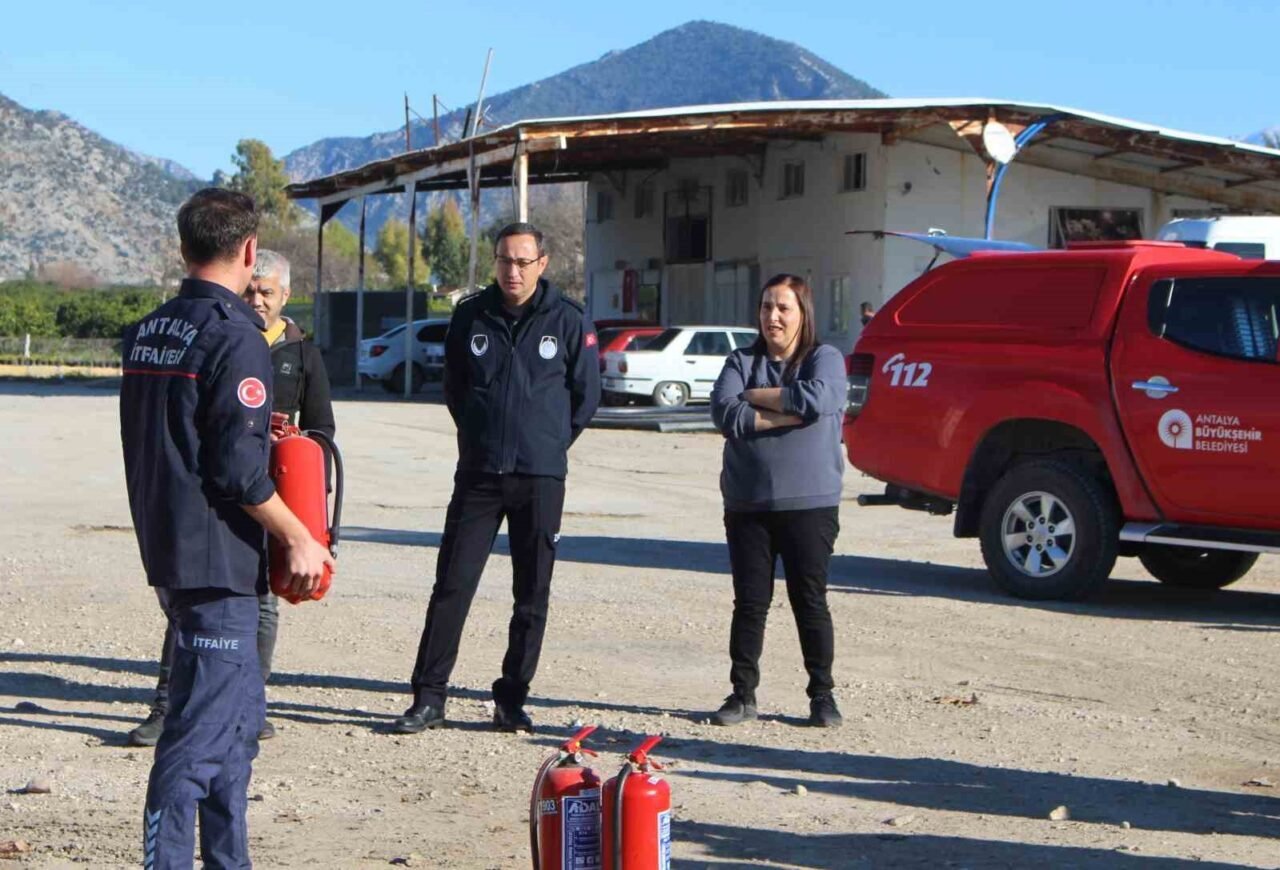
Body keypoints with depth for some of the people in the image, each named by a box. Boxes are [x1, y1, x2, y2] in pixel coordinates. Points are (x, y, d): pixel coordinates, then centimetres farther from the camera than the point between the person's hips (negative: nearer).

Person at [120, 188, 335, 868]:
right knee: (203, 731, -5)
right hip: (217, 558, -9)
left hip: (164, 550, 9)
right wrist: (299, 539, -9)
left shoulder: (145, 332, 11)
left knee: (240, 710, 19)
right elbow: (239, 472, -20)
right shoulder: (235, 338, -15)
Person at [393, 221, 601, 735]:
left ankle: (512, 701, 14)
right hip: (478, 474, 1)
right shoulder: (470, 316, 4)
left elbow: (586, 394, 7)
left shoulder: (568, 320, -1)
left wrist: (551, 443, 9)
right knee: (452, 585, -2)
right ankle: (428, 698, 3)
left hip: (540, 478, -1)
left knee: (532, 595, 4)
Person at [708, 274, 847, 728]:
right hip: (747, 505, 2)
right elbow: (725, 413, -8)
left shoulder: (825, 359, 2)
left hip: (810, 504, -2)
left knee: (810, 601, 4)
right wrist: (788, 414, -14)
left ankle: (822, 695, 13)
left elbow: (817, 399, -19)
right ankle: (742, 694, 14)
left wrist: (755, 397, -8)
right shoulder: (741, 362, 9)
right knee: (750, 602, 6)